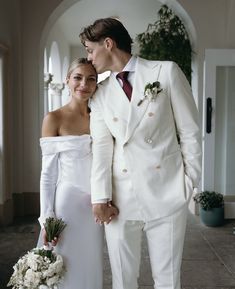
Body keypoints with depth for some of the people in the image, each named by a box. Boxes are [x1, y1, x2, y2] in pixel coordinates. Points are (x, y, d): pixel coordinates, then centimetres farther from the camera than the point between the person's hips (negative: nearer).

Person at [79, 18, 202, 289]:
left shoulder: (167, 72, 1)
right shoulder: (100, 95, 10)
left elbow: (190, 131, 2)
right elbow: (101, 146, 1)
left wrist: (190, 181, -1)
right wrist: (100, 197, -8)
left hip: (167, 193, -2)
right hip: (121, 197, 3)